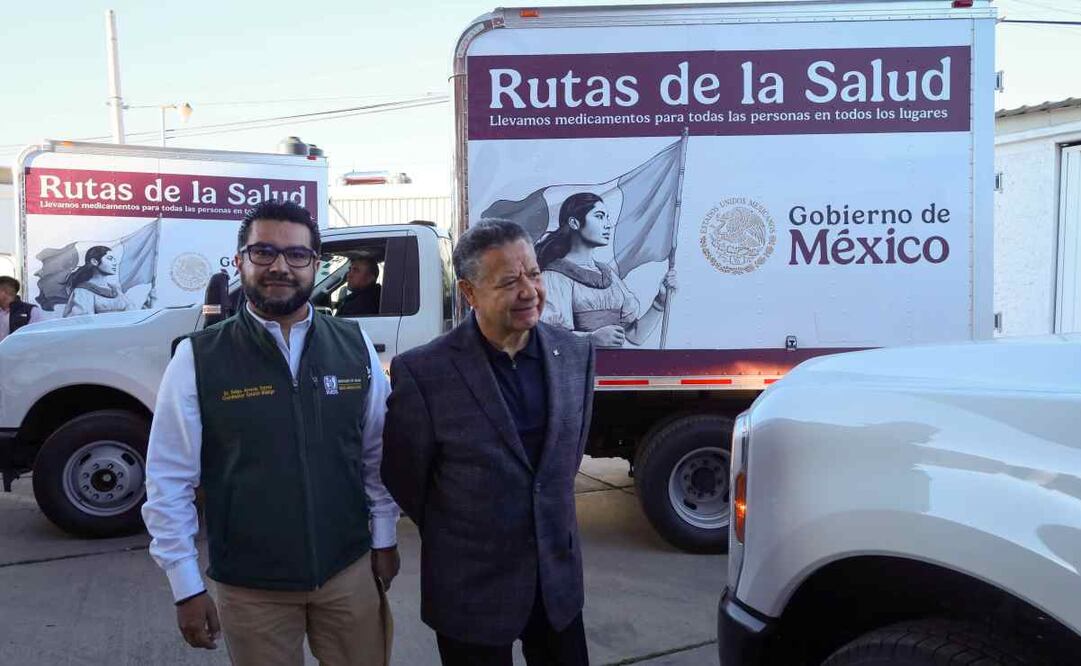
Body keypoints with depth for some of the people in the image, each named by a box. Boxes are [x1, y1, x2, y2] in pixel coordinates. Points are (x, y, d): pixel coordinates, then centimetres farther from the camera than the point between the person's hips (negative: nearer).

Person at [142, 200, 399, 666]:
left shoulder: (354, 347, -2)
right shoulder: (198, 359, -9)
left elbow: (378, 453, 6)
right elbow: (168, 481, -6)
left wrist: (384, 540, 7)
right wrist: (187, 588, -5)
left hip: (350, 571, 2)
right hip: (250, 586, -2)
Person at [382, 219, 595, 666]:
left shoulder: (574, 353, -3)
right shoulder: (421, 373, -18)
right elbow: (404, 478, -6)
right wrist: (454, 540, 6)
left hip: (559, 576, 4)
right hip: (471, 590, -4)